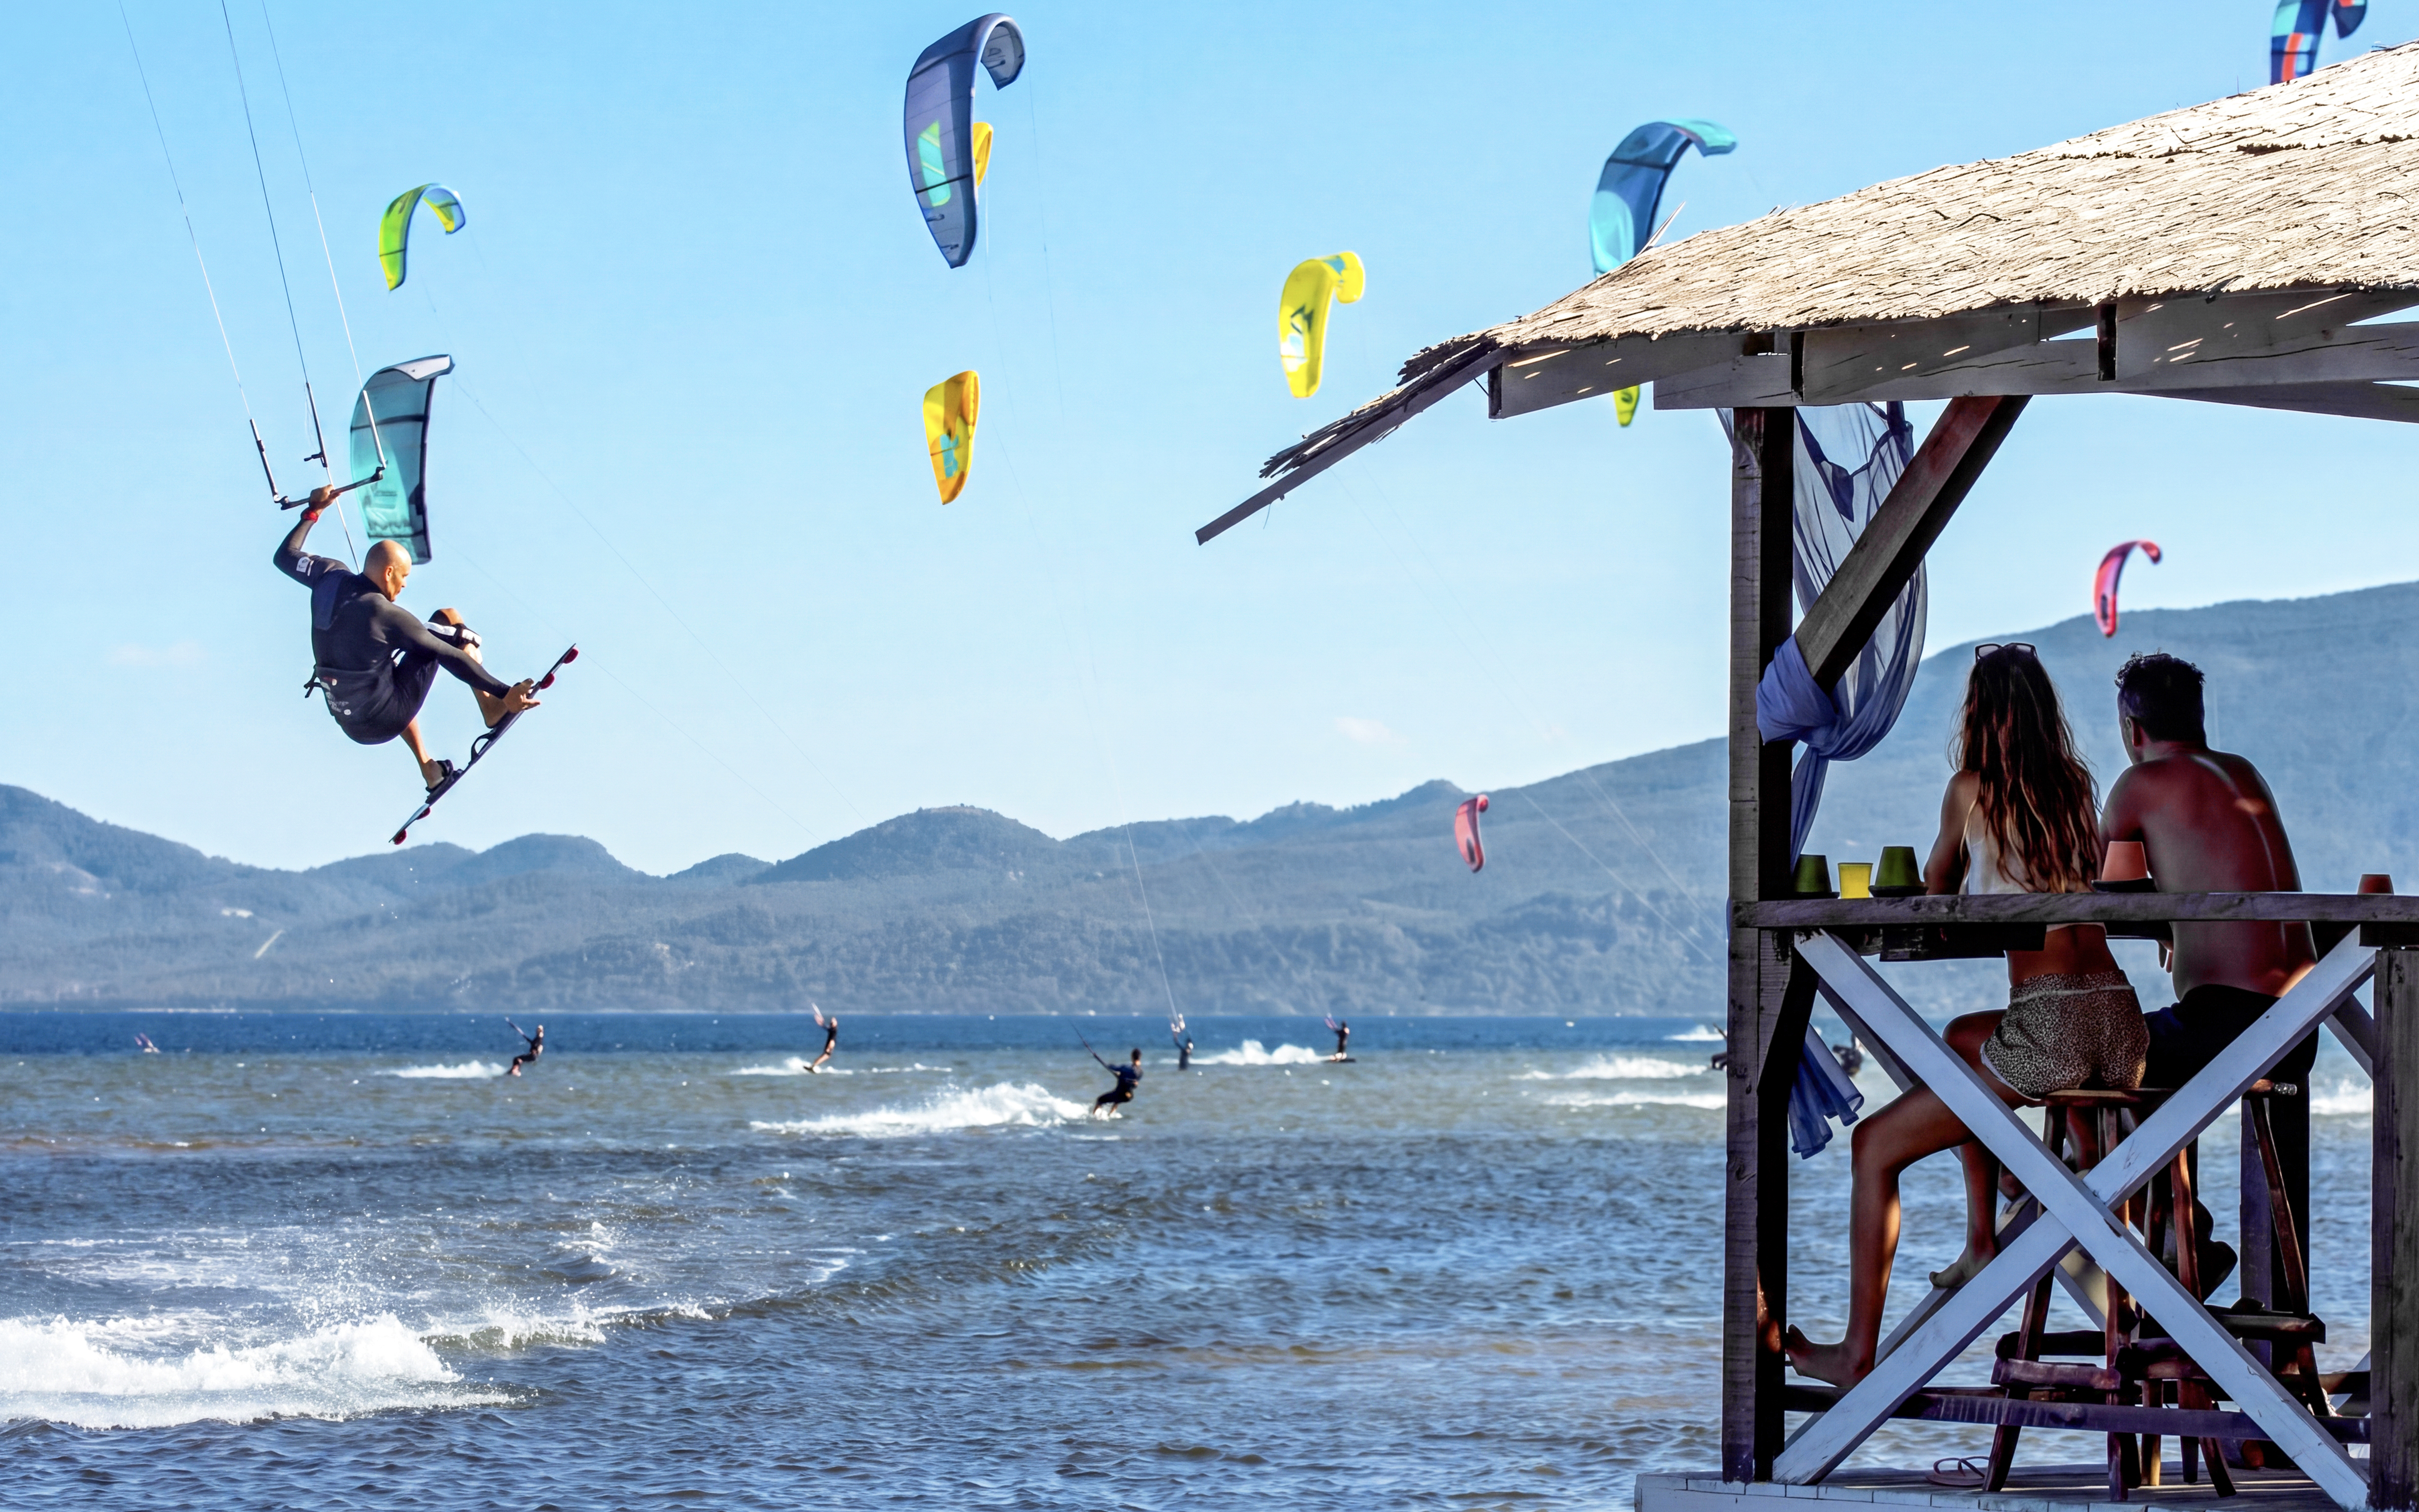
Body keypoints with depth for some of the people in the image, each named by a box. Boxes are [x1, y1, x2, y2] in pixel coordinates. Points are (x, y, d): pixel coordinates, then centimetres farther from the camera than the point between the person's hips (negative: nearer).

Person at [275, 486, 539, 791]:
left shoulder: (330, 579, -8)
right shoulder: (386, 616, -24)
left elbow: (286, 556, 14)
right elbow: (450, 657, -19)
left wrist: (313, 511, 27)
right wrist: (505, 693, -14)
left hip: (349, 727, 7)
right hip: (387, 722, -7)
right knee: (448, 621, 3)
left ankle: (428, 768, 48)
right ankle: (492, 710, 13)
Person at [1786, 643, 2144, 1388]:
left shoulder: (1972, 790, 0)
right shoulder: (2077, 787, 15)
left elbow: (1934, 898, 19)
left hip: (2048, 1034, -7)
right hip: (2122, 1031, 7)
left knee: (1877, 1146, 7)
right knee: (1959, 1040, 36)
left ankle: (1858, 1352, 5)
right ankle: (1981, 1241, 33)